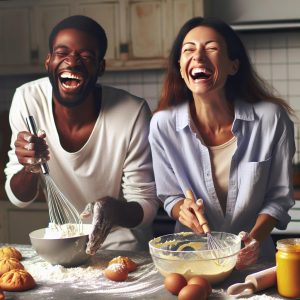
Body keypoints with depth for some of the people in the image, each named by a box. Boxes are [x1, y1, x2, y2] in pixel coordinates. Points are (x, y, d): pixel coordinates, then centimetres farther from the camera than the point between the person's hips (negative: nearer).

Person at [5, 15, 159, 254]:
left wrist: (114, 209, -37)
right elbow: (19, 198, -6)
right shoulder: (27, 100, -13)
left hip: (122, 245, -3)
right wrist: (30, 167, -28)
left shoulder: (133, 113, -22)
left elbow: (146, 204, -15)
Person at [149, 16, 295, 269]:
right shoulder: (163, 125, -9)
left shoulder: (272, 119, -12)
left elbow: (279, 196, 0)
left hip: (251, 258, 0)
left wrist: (255, 237, -16)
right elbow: (169, 196, 4)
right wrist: (183, 208, -16)